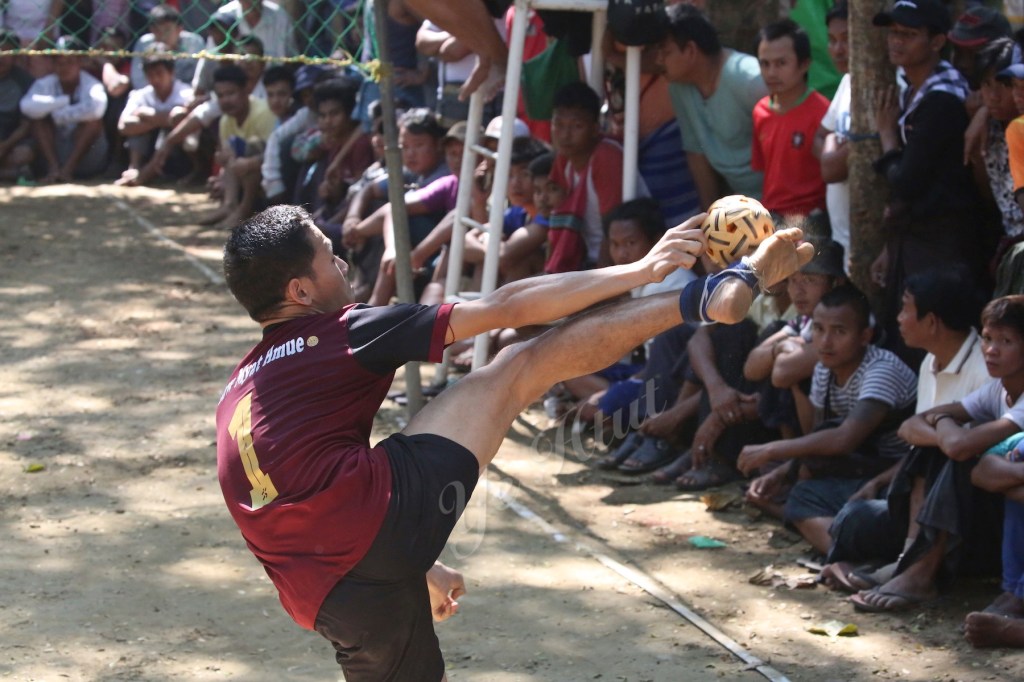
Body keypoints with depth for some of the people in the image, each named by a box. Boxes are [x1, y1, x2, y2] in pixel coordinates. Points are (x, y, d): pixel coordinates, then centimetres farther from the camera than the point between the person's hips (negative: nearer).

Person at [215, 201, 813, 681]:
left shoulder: (242, 389, 27)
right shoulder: (343, 332, 5)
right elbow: (503, 309, 4)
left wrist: (414, 567, 47)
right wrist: (639, 271, 9)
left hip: (325, 595, 8)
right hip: (385, 510, -8)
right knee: (524, 367, -2)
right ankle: (709, 296, -1)